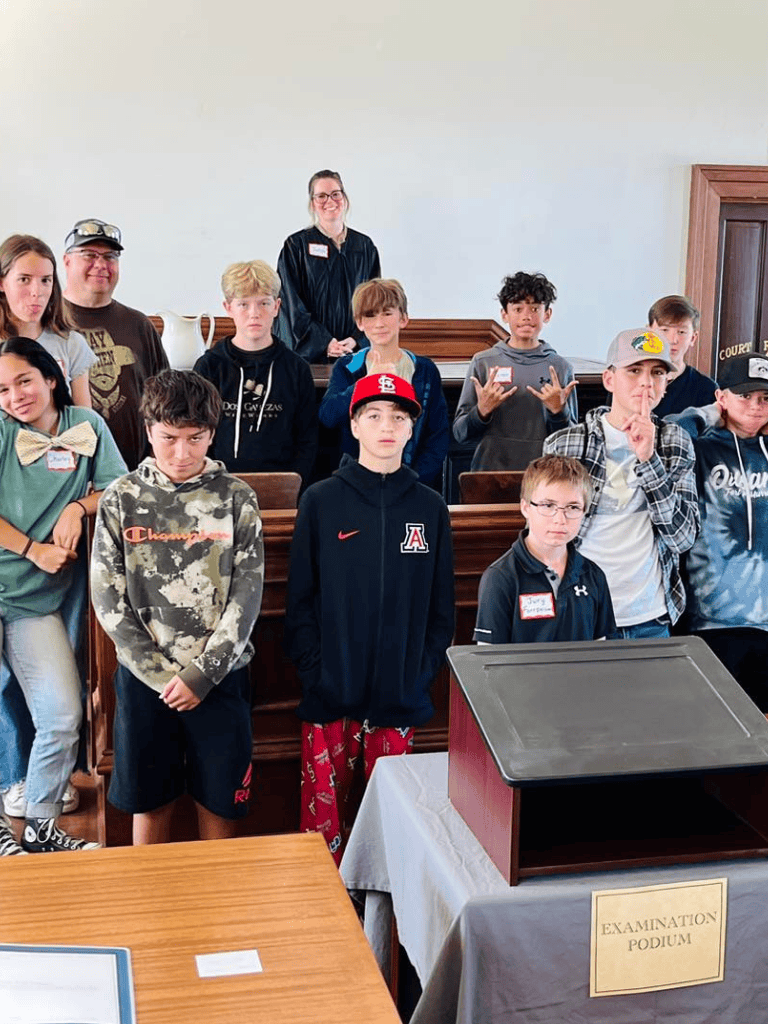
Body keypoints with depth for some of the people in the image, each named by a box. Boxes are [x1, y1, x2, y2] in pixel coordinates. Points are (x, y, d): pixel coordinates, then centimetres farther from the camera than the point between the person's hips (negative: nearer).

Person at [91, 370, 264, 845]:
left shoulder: (236, 498, -2)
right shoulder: (121, 499, -1)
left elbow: (247, 595, -5)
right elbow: (109, 599, -3)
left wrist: (201, 674, -11)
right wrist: (162, 675, -9)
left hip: (220, 676, 0)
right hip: (144, 677, 1)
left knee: (219, 800, 9)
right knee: (150, 799, 11)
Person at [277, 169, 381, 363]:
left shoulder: (365, 246, 12)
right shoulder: (296, 246, 3)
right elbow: (293, 305, -2)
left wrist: (357, 339, -6)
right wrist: (324, 343, -12)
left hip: (357, 350, 2)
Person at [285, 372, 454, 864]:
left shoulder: (430, 508, 5)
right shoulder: (321, 501, 1)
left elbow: (442, 604, 8)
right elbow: (301, 597, 1)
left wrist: (424, 672, 0)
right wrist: (313, 669, -7)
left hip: (401, 695, 1)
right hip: (331, 693, -1)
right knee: (322, 809, 3)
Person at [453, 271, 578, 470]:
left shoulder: (560, 367, 9)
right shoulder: (483, 362, 7)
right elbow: (460, 434, 7)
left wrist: (558, 410, -6)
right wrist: (482, 411, -10)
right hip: (490, 473, -1)